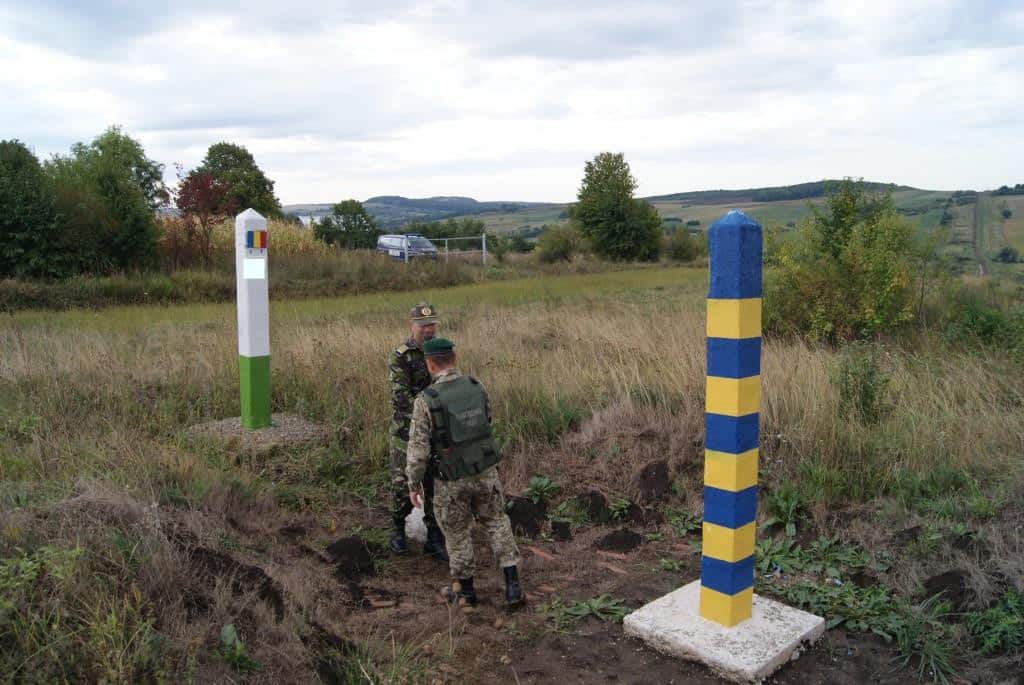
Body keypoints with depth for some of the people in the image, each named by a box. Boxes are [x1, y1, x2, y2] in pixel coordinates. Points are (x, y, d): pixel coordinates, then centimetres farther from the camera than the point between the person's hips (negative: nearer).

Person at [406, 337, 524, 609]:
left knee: (457, 532, 18)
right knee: (496, 523, 21)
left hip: (452, 480, -3)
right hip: (485, 472, 4)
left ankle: (465, 591, 35)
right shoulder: (477, 387, -5)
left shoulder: (426, 400, -20)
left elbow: (418, 448, -16)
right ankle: (512, 586, 16)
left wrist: (414, 483, -1)